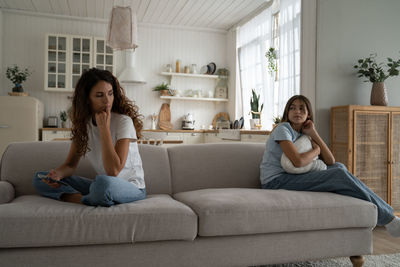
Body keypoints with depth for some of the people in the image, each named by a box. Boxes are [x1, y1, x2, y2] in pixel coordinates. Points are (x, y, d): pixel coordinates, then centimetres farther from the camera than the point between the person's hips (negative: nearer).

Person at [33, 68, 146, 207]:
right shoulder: (83, 123, 2)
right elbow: (71, 164, 4)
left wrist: (104, 127, -25)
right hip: (101, 186, 6)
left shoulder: (124, 122, -18)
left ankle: (86, 200, -8)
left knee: (103, 182, -41)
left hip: (132, 188, -6)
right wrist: (58, 173, -20)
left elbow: (113, 171, -26)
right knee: (39, 178, -1)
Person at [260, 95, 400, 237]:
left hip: (291, 178, 8)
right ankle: (388, 219, -9)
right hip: (275, 182, -8)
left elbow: (330, 161, 7)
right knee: (339, 175, -17)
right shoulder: (283, 129, -8)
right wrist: (316, 149, -2)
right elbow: (298, 161, -23)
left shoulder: (304, 135, 16)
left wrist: (314, 134, 1)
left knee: (339, 167, 0)